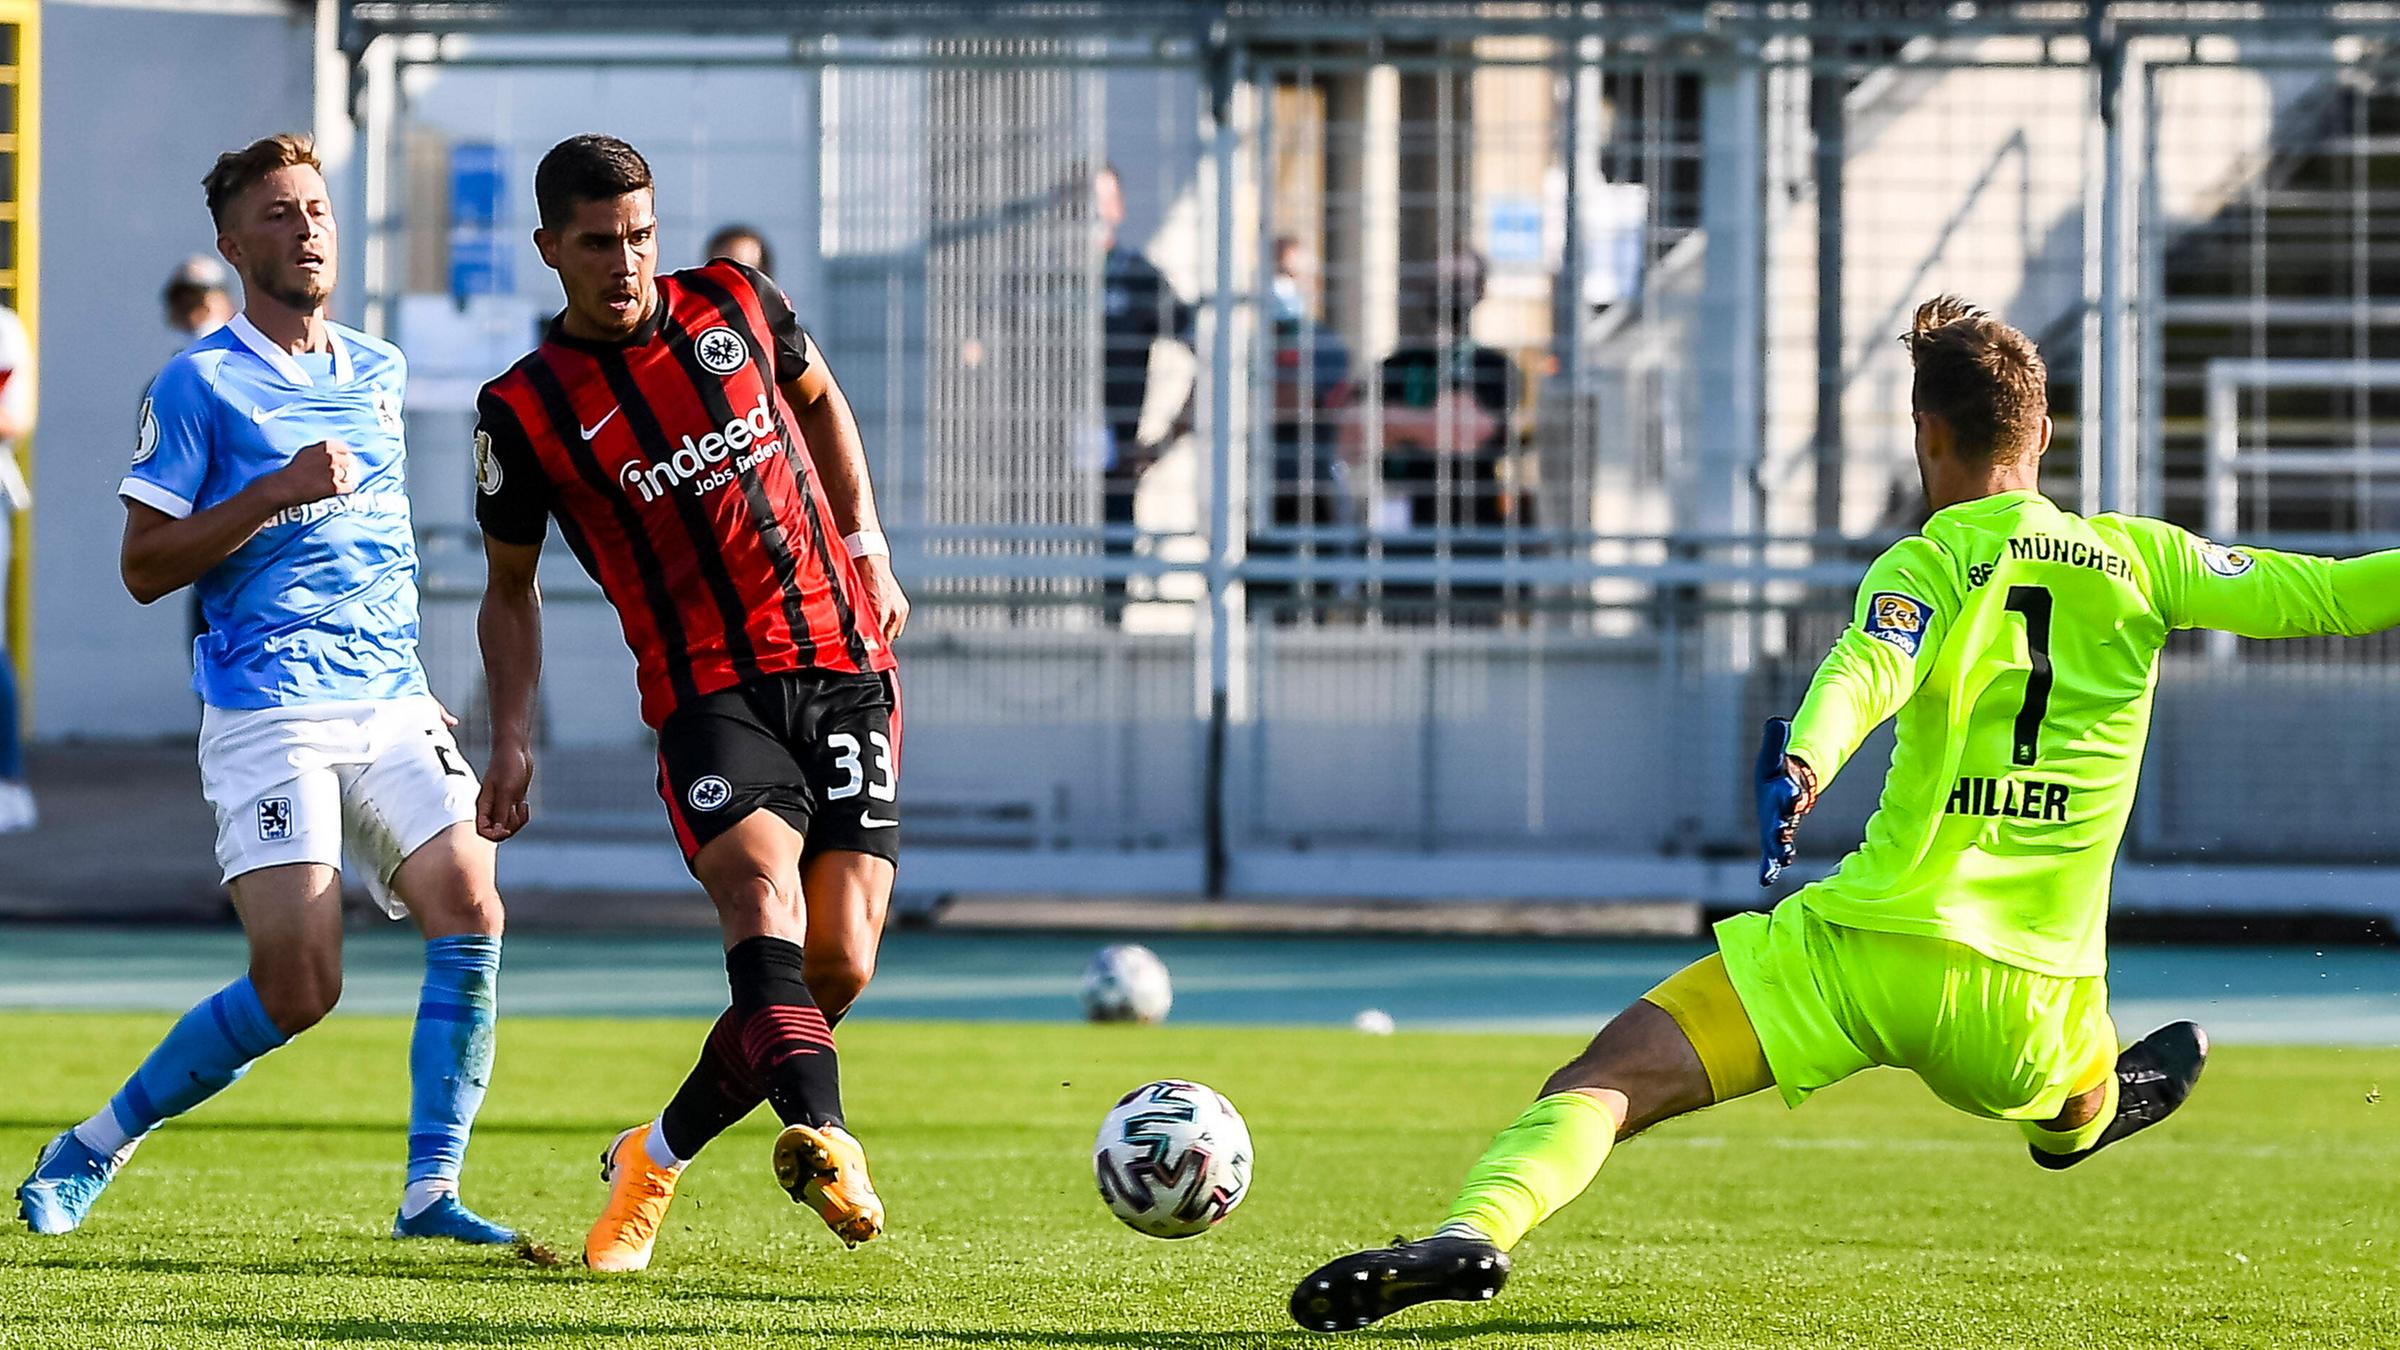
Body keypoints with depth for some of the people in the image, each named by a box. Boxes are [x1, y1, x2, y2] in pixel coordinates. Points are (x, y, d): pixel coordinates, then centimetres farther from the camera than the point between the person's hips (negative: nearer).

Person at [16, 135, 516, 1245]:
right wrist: (277, 492, -15)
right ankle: (93, 1147, 7)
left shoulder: (381, 373, 17)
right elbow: (144, 566, -5)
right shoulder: (199, 384, -2)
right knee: (298, 989, -13)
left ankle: (430, 1193, -10)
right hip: (268, 718, -6)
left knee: (470, 912, -16)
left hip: (392, 705, 6)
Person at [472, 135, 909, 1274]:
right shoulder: (526, 411, 0)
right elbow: (510, 587, 12)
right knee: (764, 886, -31)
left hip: (844, 667, 3)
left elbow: (818, 399, 27)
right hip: (708, 696, -3)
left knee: (838, 964, -7)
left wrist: (867, 545, 16)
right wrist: (513, 735, 1)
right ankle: (820, 1135, -54)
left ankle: (657, 1156, 15)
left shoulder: (733, 305, 6)